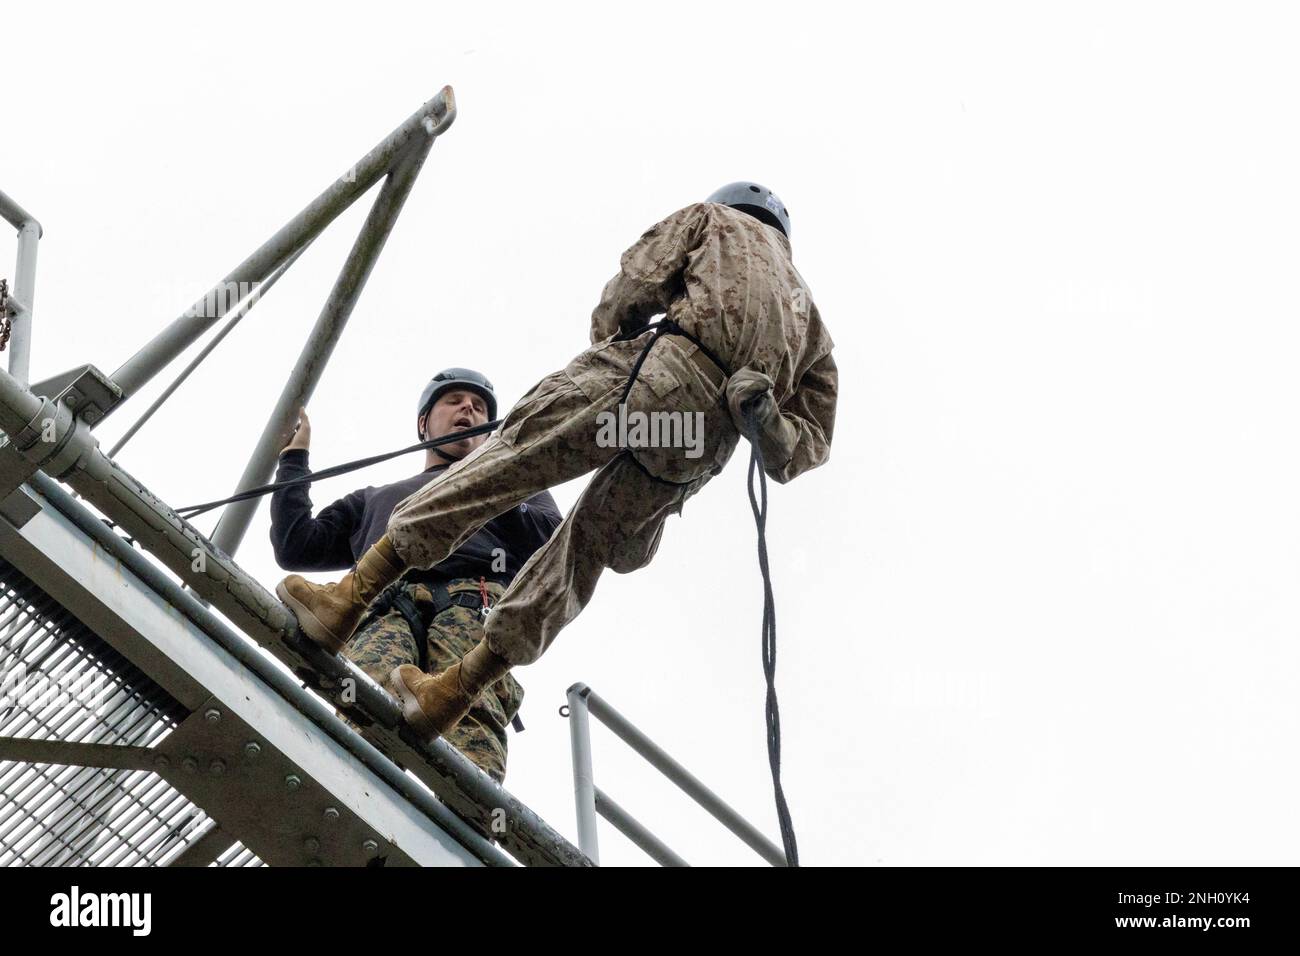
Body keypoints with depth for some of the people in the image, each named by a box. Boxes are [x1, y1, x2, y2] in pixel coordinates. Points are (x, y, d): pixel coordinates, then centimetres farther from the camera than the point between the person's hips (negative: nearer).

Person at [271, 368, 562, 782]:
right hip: (383, 612, 2)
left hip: (474, 604, -1)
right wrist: (294, 456, 35)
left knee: (469, 713, -38)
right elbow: (296, 549, 31)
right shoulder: (374, 501, 45)